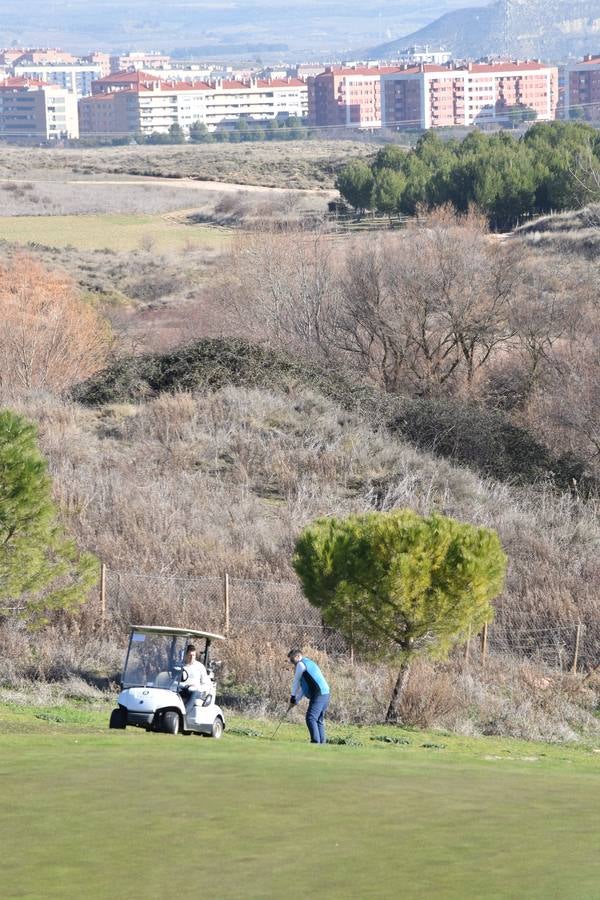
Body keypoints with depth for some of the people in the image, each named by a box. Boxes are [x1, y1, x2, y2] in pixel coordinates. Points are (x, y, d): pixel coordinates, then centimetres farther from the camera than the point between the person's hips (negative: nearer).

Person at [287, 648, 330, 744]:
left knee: (310, 718, -13)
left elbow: (296, 682, 3)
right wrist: (297, 700, 28)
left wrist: (293, 697, 12)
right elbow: (303, 685, 31)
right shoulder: (310, 663, 28)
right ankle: (322, 742, 9)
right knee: (319, 720, 13)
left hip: (318, 695, -9)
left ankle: (315, 741, -21)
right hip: (326, 694, 9)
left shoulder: (301, 664, -1)